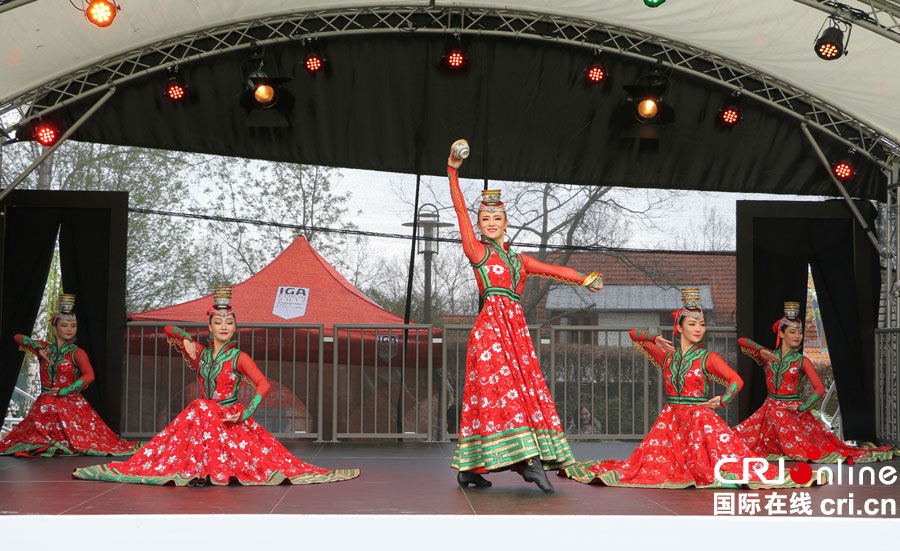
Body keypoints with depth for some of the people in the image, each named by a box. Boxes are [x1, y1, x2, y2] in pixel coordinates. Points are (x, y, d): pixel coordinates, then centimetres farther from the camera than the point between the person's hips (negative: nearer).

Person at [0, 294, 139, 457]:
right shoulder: (45, 348, 10)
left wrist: (64, 391, -19)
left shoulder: (77, 353, -2)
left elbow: (89, 376, -18)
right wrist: (38, 348, 1)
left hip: (71, 405, -3)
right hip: (45, 406, 3)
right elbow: (17, 338, 17)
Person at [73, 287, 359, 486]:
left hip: (230, 418, -3)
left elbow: (263, 384, -18)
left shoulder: (239, 358, -7)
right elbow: (169, 330, 23)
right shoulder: (200, 352, 8)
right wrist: (184, 340, 1)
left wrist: (247, 413, -24)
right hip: (201, 415, 4)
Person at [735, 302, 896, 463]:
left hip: (792, 411, -3)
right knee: (740, 439, -5)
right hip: (770, 408, 4)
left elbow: (820, 388, -13)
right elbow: (741, 341, 5)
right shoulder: (769, 356, 4)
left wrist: (801, 407, -20)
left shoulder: (802, 361, -4)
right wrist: (761, 352, -10)